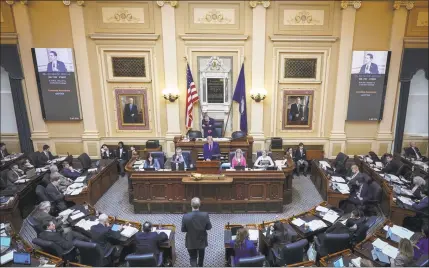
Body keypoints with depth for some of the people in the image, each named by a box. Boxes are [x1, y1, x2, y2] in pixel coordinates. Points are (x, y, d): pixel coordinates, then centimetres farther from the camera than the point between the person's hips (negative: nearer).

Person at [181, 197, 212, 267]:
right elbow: (209, 227, -11)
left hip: (191, 242, -1)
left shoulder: (185, 216, -25)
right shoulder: (205, 215, -24)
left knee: (193, 258, 18)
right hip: (202, 241, 2)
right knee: (201, 257, 29)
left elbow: (183, 230, -13)